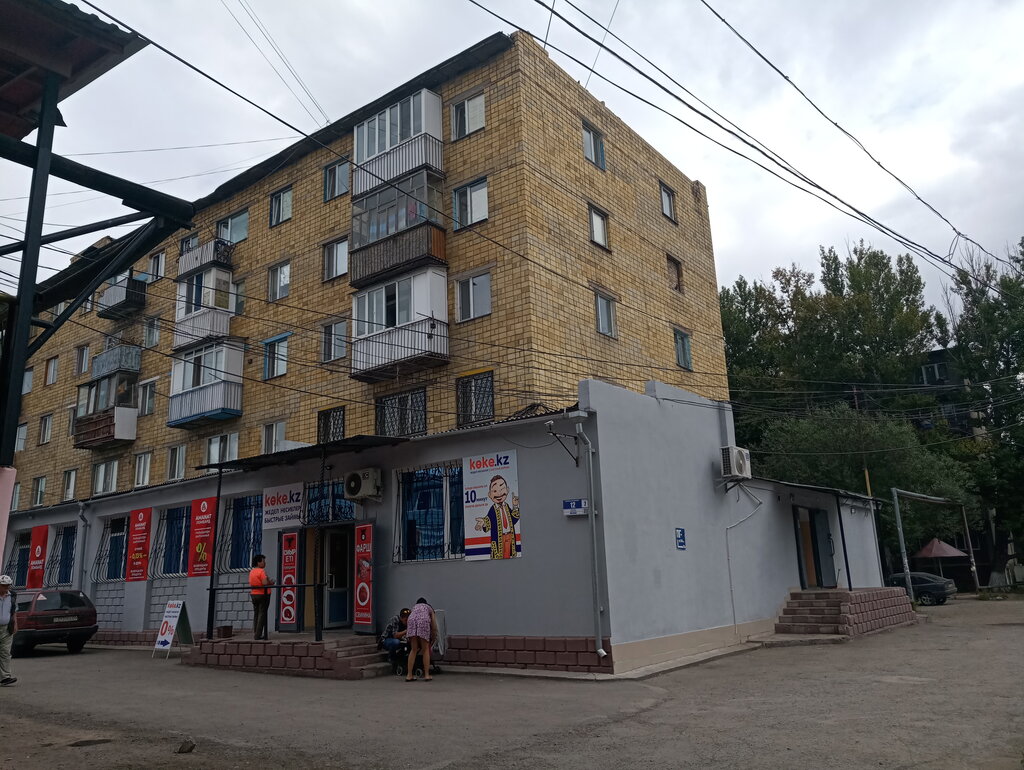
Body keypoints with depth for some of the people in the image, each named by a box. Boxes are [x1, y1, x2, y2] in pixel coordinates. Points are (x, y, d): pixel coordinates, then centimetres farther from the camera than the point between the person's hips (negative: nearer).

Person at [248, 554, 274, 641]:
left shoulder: (251, 571, 9)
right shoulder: (261, 571, -15)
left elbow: (250, 584, 15)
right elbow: (265, 583, -25)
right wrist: (271, 582, -4)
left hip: (254, 594, 8)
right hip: (263, 595, -8)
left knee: (256, 614, 14)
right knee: (262, 614, -4)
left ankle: (255, 634, 15)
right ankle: (258, 635, -6)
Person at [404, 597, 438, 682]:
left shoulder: (414, 606, 39)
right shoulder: (429, 608, 35)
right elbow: (434, 627, 27)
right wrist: (433, 639, 38)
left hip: (411, 620, 2)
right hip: (424, 621, -2)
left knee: (413, 650, 10)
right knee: (426, 650, 8)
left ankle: (409, 675, 7)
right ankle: (426, 675, 4)